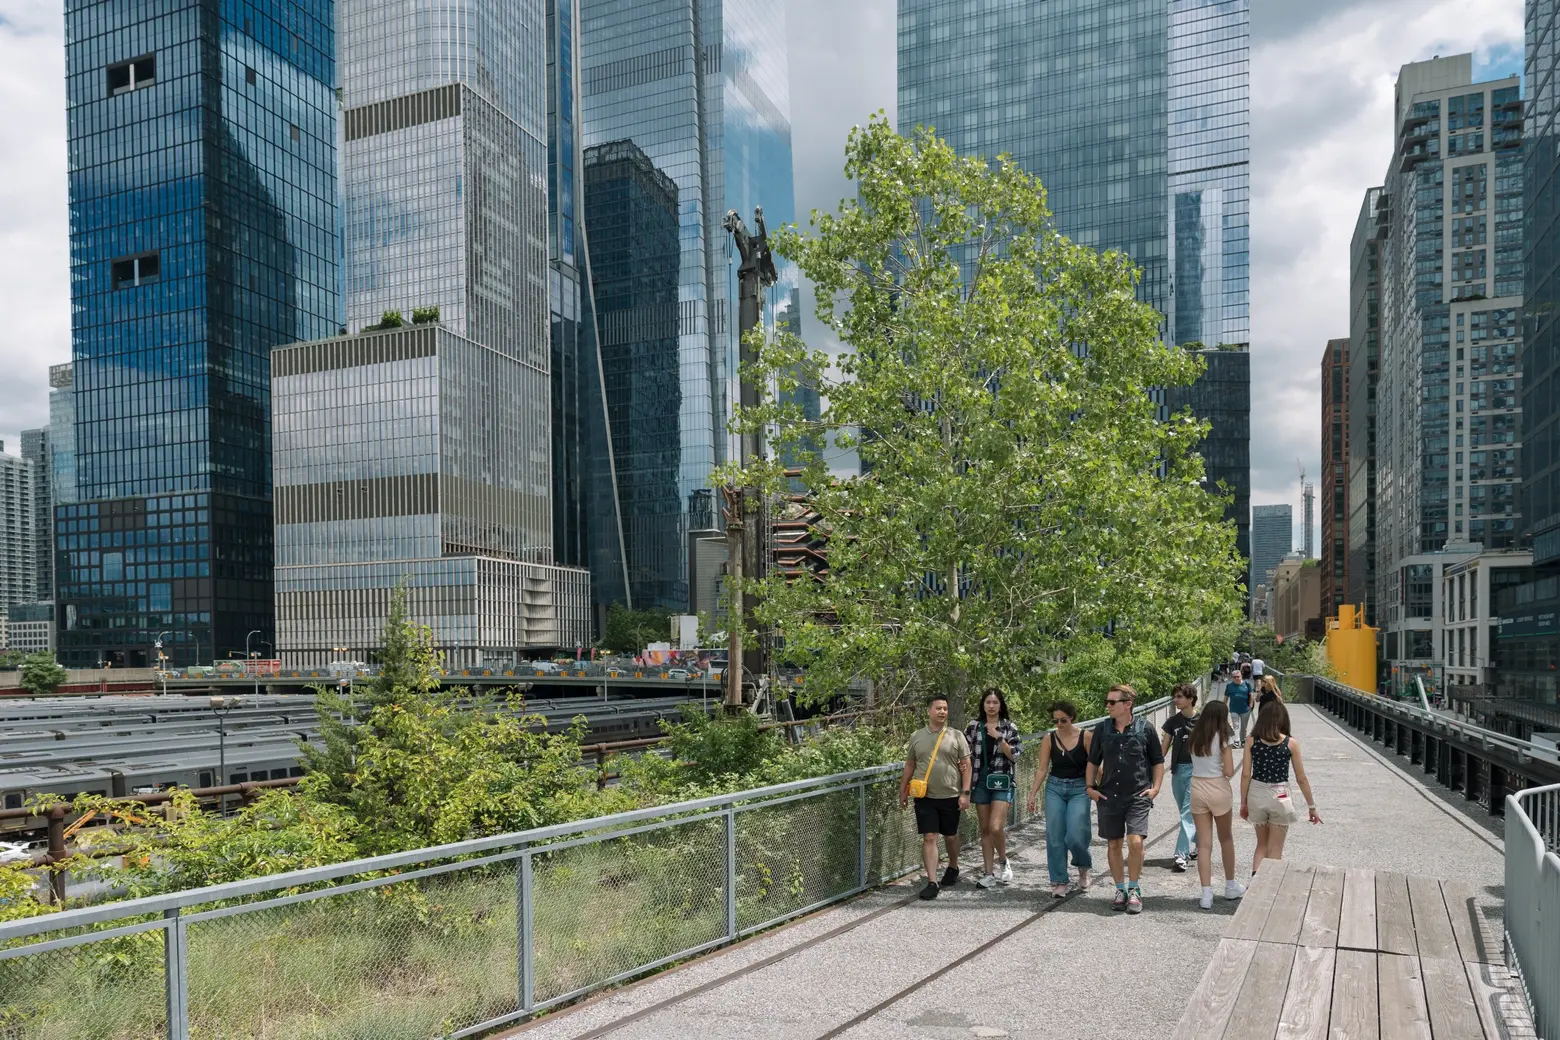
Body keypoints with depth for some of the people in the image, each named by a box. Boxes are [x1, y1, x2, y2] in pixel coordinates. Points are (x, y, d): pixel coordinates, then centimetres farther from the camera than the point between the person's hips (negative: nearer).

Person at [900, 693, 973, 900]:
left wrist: (965, 792, -6)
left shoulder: (956, 736, -1)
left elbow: (966, 765, -1)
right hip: (925, 797, 0)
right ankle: (932, 882, -1)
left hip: (950, 796, 0)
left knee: (951, 836, 15)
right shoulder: (916, 737, 4)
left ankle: (953, 868, 40)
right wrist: (903, 791, 11)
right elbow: (909, 765, 11)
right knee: (929, 837, -4)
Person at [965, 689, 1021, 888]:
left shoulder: (1009, 727, 1)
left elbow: (1014, 756, -5)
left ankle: (1002, 861, 12)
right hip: (981, 781, 2)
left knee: (996, 827, -15)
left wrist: (999, 738, -16)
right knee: (985, 829, 7)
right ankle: (989, 873, 17)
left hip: (1002, 782, -2)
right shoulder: (974, 726, 4)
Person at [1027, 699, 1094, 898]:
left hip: (1079, 789, -2)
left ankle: (1084, 866, 20)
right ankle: (1059, 881, 11)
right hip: (1055, 788, 3)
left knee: (1075, 836, -12)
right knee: (1054, 837, -1)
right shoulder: (1049, 738, 1)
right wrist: (1033, 793, -4)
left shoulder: (1085, 737, -6)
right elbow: (1042, 769, 1)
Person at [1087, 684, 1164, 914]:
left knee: (1135, 841, -14)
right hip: (1109, 796, 3)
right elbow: (1093, 761, 13)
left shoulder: (1144, 729, -3)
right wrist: (1091, 786, 4)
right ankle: (1121, 889, 24)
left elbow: (1158, 761, 8)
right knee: (1114, 844, 9)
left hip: (1138, 795, -3)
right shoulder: (1102, 729, 3)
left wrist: (1155, 788, -2)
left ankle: (1134, 889, 5)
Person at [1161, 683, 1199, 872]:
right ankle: (1199, 845, 34)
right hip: (1178, 770, 5)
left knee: (1188, 813, -11)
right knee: (1187, 813, 16)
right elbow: (1163, 748, 8)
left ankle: (1181, 855, -13)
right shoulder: (1172, 721, 5)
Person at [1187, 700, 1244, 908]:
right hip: (1218, 790, -3)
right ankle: (1231, 886, 33)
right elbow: (1229, 771, -12)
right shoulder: (1222, 738, -11)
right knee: (1226, 839, 19)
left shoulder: (1194, 738, 3)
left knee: (1204, 844, 5)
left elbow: (1193, 763, 2)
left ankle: (1206, 894, 0)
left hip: (1197, 789, 3)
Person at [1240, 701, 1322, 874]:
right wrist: (1311, 807, 8)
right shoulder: (1290, 743, -8)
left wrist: (1243, 803, 6)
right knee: (1275, 850, 11)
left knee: (1261, 845, 20)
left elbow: (1245, 774, -4)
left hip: (1256, 795, 2)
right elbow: (1301, 779, -2)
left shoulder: (1252, 740, -5)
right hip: (1279, 797, -2)